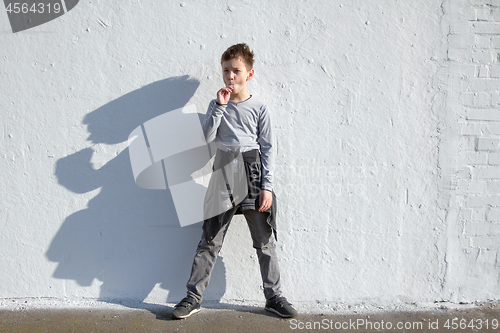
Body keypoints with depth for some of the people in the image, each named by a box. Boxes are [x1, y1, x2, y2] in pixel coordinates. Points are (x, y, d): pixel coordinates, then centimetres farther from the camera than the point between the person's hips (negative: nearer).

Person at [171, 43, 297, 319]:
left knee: (264, 241, 6)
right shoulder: (217, 105, 10)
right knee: (210, 240, 4)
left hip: (253, 177, -1)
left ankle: (274, 296, 18)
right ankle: (193, 296, 13)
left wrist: (267, 187, -5)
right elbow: (206, 137, -4)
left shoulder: (259, 108, 4)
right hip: (223, 177, 1)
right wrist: (219, 106, -11)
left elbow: (267, 149, 1)